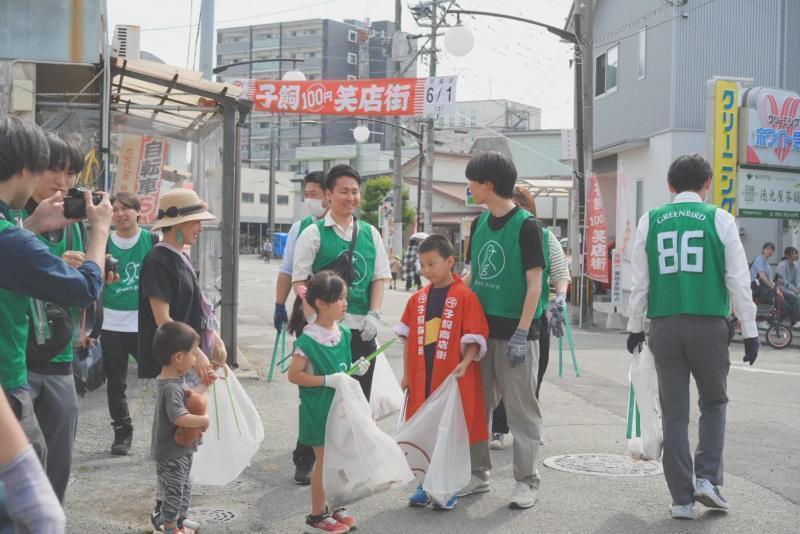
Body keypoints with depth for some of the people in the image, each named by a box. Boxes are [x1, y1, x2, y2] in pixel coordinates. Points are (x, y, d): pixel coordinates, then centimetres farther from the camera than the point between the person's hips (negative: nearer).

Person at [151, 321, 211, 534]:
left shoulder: (177, 379, 4)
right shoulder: (171, 387, -28)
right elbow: (179, 417, -37)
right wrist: (204, 420, -24)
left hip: (182, 450, 10)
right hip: (171, 453, -10)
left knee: (184, 490, 22)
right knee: (174, 492, 4)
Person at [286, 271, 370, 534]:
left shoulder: (344, 333, 3)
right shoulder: (308, 340, -19)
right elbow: (294, 375, -19)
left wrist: (355, 369, -3)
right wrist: (328, 380, -24)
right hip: (319, 410, -7)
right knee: (324, 460, 3)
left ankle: (335, 508, 32)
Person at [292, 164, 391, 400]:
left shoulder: (371, 233, 11)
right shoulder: (313, 234, -1)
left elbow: (380, 277, 11)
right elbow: (299, 280, -4)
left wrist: (374, 315, -2)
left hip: (362, 328, 4)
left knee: (361, 394, 10)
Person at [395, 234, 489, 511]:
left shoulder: (464, 296, -8)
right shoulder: (418, 298, 8)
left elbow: (474, 338, -9)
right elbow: (409, 338, 12)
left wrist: (465, 363, -23)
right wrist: (407, 374, 11)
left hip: (452, 379, -5)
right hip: (422, 378, 5)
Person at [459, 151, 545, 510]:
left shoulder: (526, 225, -9)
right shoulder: (479, 223, 10)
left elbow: (534, 284, -11)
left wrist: (521, 333, -17)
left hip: (514, 332, -6)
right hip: (480, 329, 6)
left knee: (521, 408, 2)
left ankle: (527, 481, 12)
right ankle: (479, 473, 24)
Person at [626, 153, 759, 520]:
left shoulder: (649, 222, 5)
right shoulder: (719, 219, 0)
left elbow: (640, 282, 6)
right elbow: (738, 280, 0)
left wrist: (636, 327, 15)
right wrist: (749, 331, 6)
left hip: (664, 326, 2)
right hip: (709, 325, -1)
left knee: (674, 413, 8)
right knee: (713, 404, 18)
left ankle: (682, 500, 9)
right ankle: (707, 478, 5)